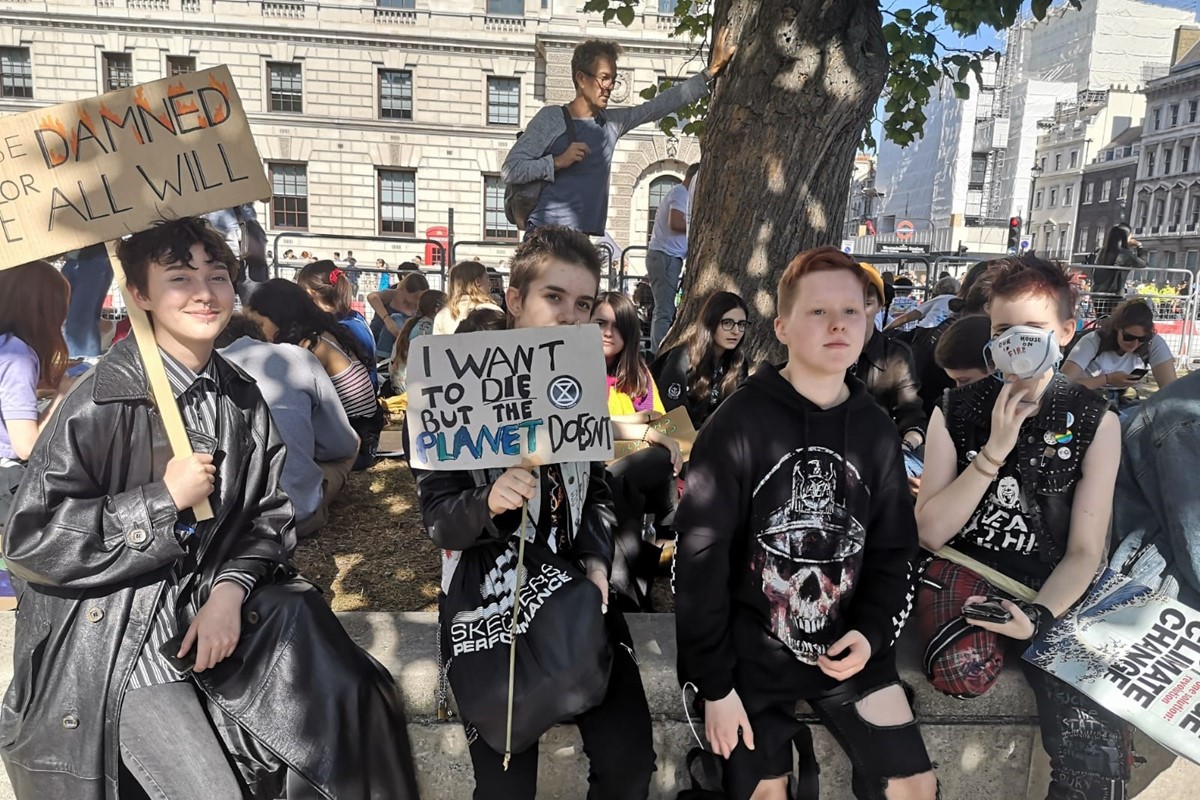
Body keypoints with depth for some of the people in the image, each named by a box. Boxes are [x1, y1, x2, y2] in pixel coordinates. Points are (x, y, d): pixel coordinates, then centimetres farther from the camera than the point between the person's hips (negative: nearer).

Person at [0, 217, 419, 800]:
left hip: (218, 612, 5)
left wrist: (231, 590, -12)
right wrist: (163, 499, -20)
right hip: (114, 646, -5)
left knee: (349, 706, -3)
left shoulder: (242, 398, 2)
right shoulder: (104, 400, -15)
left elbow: (268, 513, 4)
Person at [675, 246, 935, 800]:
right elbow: (701, 561, -14)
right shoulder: (738, 424, -15)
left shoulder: (877, 432, 0)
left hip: (847, 647, 4)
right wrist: (714, 682, -11)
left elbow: (893, 553, 7)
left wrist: (870, 634, -10)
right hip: (753, 651, -3)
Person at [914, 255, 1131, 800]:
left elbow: (1084, 550, -1)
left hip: (1049, 592, 0)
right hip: (963, 571, 1)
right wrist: (995, 450, -16)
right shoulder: (955, 412, 0)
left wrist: (1037, 617, -19)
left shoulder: (1095, 422, 0)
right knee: (962, 670, -32)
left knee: (1099, 756, -22)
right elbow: (932, 531, -7)